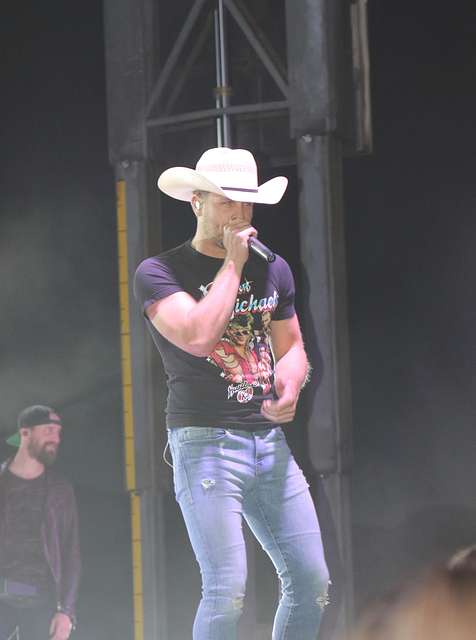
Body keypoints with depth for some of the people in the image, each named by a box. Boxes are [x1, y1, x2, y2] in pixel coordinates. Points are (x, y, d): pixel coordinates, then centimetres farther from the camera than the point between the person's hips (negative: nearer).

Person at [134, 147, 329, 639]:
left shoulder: (273, 270, 14)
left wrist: (290, 385, -4)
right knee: (227, 593, -15)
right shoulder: (158, 274, -4)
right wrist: (233, 263, -11)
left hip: (270, 441, 6)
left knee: (311, 583, 3)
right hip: (206, 443, -6)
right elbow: (199, 336, -21)